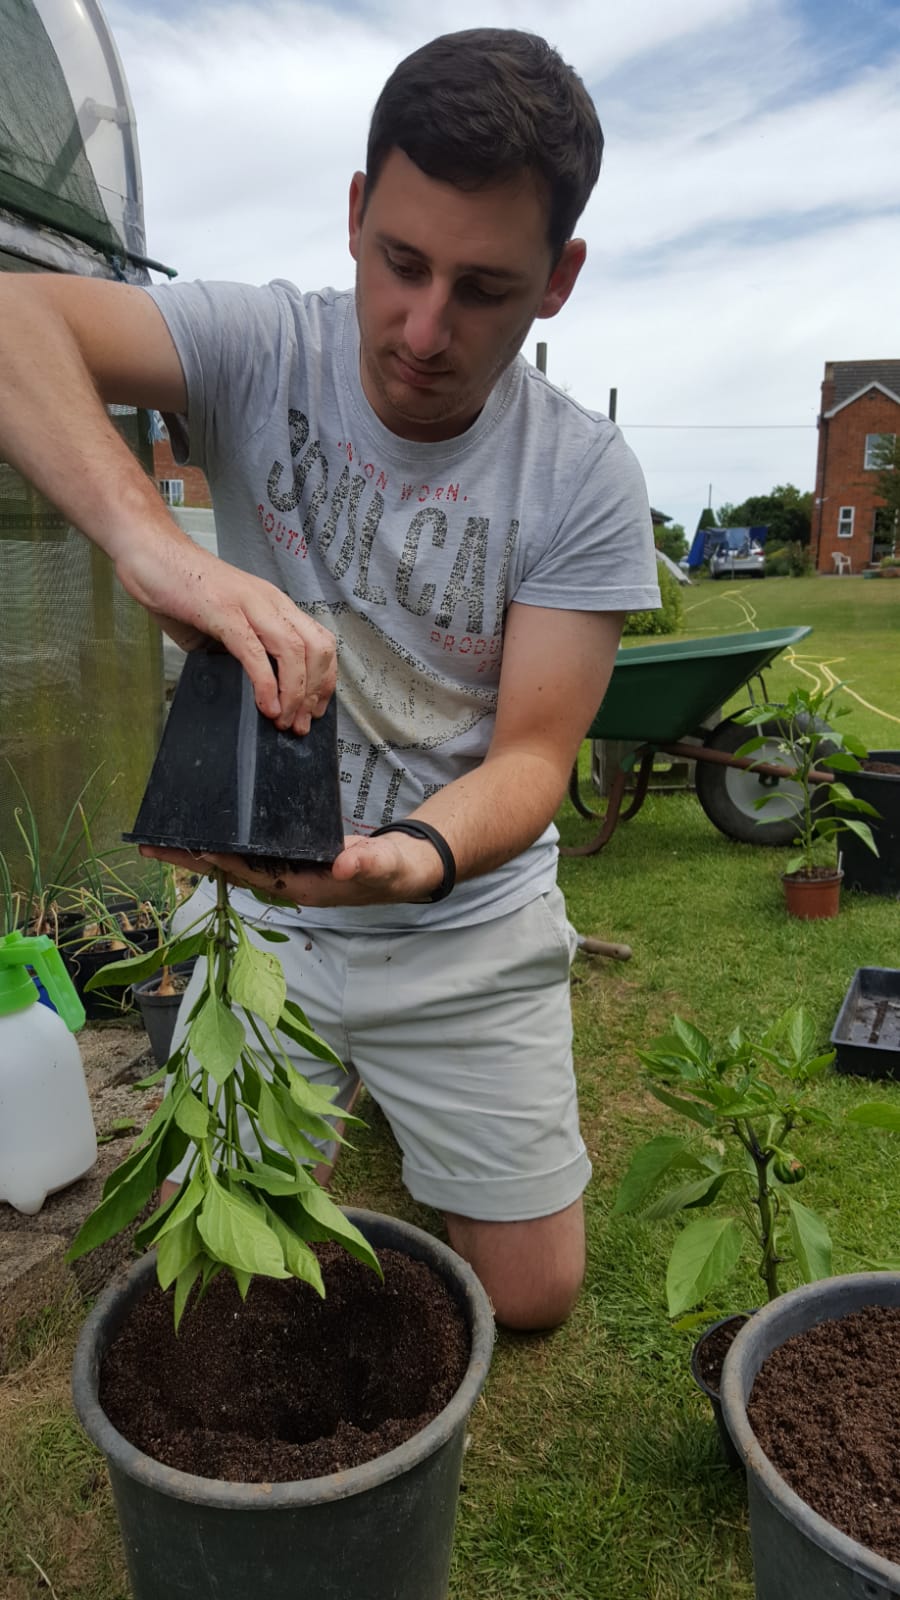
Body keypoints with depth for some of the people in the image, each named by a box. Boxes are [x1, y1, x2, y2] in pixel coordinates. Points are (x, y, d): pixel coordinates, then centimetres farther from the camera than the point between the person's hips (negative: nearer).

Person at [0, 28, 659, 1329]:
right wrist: (151, 540, -47)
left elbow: (532, 751, -16)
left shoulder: (586, 479, -14)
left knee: (531, 1295, 10)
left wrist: (417, 856, -38)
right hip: (255, 904, 1)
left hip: (468, 930, 0)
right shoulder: (263, 350, -14)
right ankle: (348, 1079, 40)